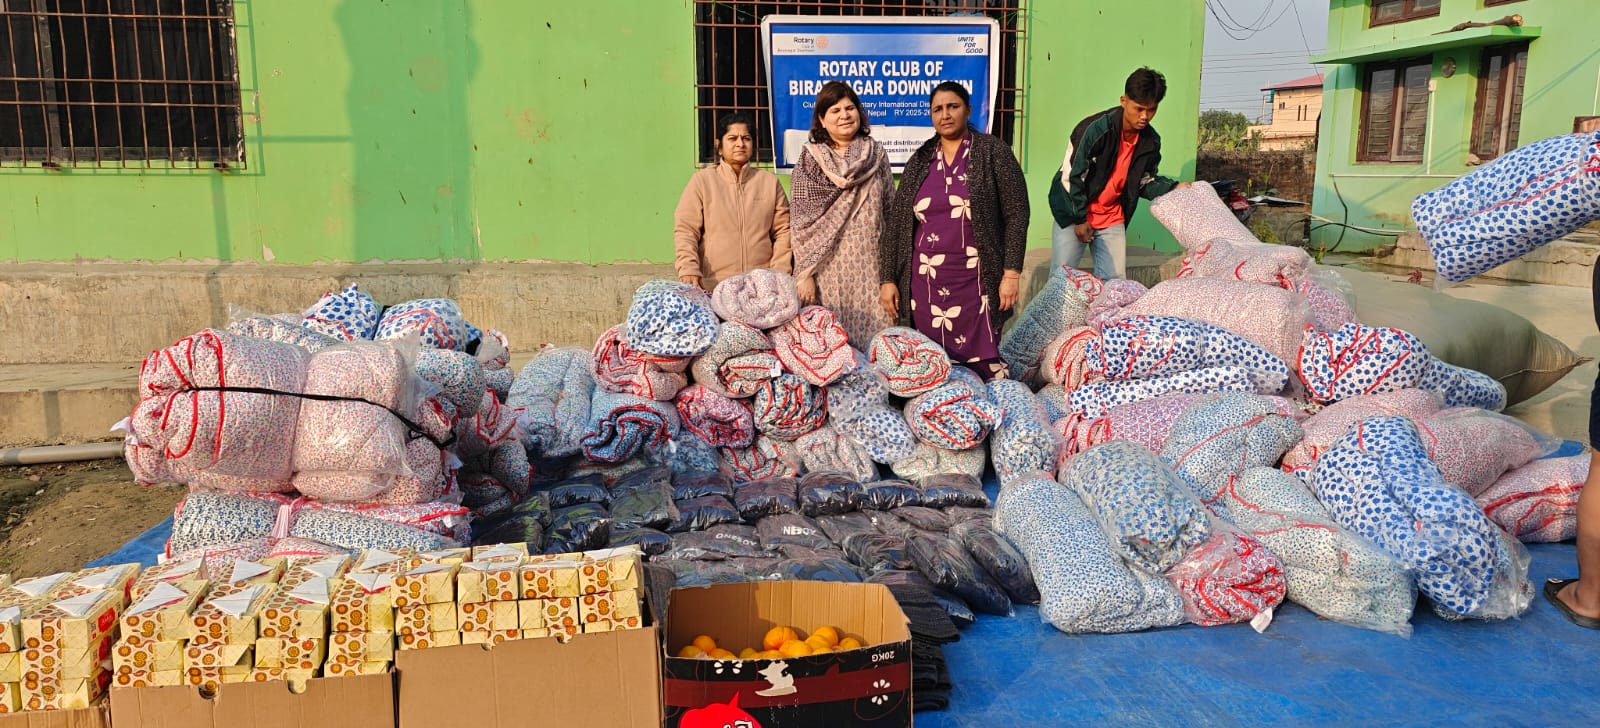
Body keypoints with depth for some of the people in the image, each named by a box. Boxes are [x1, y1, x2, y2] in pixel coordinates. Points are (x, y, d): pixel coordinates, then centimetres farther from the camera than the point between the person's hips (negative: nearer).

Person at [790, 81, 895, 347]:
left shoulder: (876, 154, 8)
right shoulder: (810, 159, 1)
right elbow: (800, 222, -1)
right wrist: (804, 273, -7)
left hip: (869, 265, 2)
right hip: (828, 264, -2)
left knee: (870, 335, 0)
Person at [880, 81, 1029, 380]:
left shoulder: (993, 152, 1)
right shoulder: (920, 161, 11)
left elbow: (1016, 215, -2)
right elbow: (896, 222, 11)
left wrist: (1011, 274, -9)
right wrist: (888, 279, 6)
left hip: (975, 281, -3)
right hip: (925, 282, 3)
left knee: (982, 364, -5)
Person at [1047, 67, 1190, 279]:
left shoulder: (1151, 141, -3)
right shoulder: (1094, 129, -21)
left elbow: (1146, 182, 11)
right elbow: (1071, 176, -17)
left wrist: (1174, 188, -8)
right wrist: (1080, 219, -12)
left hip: (1112, 219, 5)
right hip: (1073, 214, -5)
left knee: (1115, 281, 2)